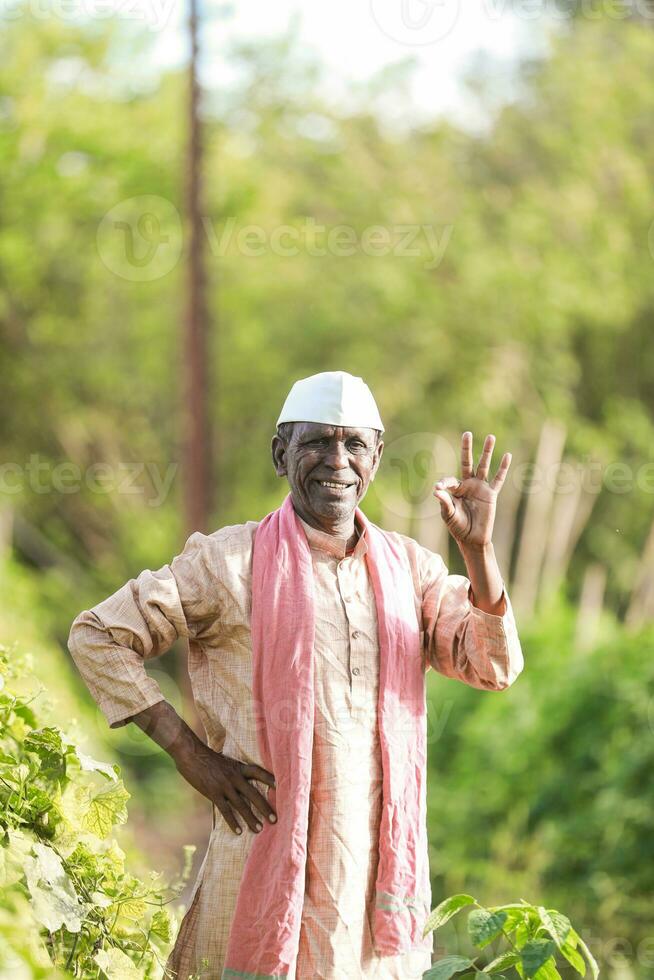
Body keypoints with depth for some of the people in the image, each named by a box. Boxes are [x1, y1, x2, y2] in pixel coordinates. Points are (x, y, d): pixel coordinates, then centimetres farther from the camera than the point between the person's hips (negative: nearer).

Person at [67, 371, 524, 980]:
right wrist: (189, 753, -7)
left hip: (381, 869, 4)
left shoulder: (409, 568, 10)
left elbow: (493, 668, 0)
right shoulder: (232, 561, -3)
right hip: (270, 857, -4)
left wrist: (476, 547, -14)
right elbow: (96, 637, -2)